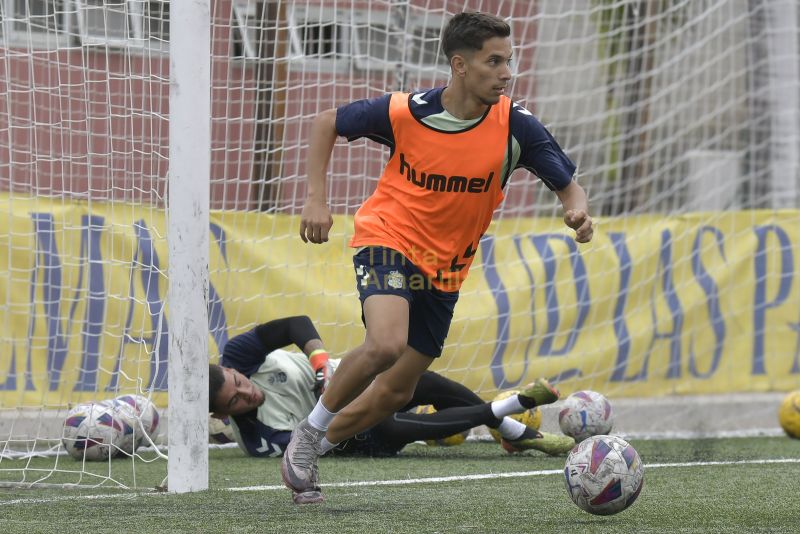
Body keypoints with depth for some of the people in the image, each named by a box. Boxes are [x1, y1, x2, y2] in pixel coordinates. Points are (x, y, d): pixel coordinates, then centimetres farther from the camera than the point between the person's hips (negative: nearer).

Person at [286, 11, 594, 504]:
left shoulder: (515, 125, -13)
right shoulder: (404, 112, -17)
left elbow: (568, 185, -7)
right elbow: (328, 124, 0)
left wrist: (578, 211, -30)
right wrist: (317, 199, -8)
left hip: (446, 270, 4)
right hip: (388, 239, -4)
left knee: (396, 392, 8)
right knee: (386, 344, -31)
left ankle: (306, 454, 29)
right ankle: (310, 431, -9)